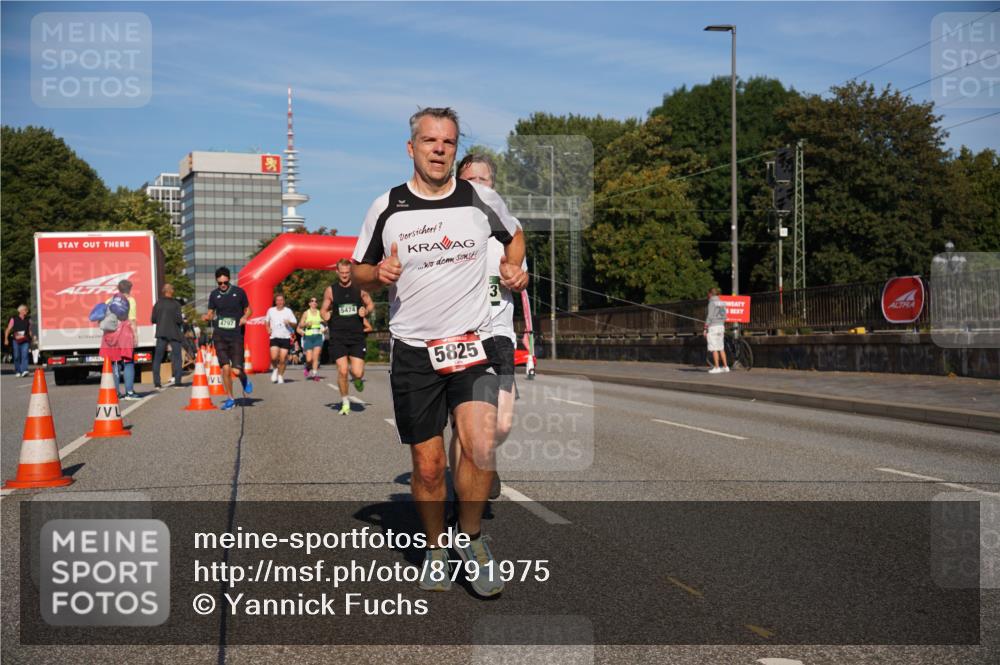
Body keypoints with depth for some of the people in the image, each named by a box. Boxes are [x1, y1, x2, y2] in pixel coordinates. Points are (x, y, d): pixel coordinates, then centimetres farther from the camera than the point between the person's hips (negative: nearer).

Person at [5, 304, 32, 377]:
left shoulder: (28, 320, 13)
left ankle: (24, 371, -24)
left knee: (25, 355, -15)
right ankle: (17, 372, 17)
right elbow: (8, 330, 5)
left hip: (25, 341, 1)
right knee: (17, 356, 4)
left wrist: (31, 340, 17)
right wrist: (6, 339, -3)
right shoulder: (14, 319, 4)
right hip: (16, 341, -1)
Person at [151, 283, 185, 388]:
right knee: (177, 357, 6)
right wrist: (182, 319, 7)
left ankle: (156, 383, 1)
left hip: (161, 333, 3)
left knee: (157, 358, 7)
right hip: (174, 333, -3)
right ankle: (177, 381, -1)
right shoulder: (175, 304, -9)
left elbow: (153, 319, 2)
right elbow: (179, 319, -14)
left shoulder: (158, 303, 1)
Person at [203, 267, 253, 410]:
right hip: (220, 336, 2)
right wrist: (207, 317, -10)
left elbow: (248, 309, 11)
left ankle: (245, 380, 28)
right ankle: (230, 399, 8)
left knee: (236, 370, -9)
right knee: (225, 368, -7)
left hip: (236, 336, -2)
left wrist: (245, 317, -10)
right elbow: (210, 313, 13)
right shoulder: (214, 295, 7)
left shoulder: (239, 292, 2)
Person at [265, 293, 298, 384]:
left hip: (285, 338, -1)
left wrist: (289, 322, -17)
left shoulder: (288, 311, 3)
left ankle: (280, 375, 15)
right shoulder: (271, 311, 8)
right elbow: (267, 321, 24)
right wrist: (268, 329, 6)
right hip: (274, 337, 1)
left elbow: (294, 324, 4)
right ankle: (275, 369, 15)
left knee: (283, 359, -2)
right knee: (274, 357, -15)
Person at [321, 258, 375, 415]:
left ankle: (358, 377, 32)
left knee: (358, 373, -7)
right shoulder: (330, 290, 2)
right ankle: (345, 402, 12)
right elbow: (323, 310, 12)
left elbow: (370, 304, 14)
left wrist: (366, 310, -9)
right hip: (338, 337, 0)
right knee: (342, 371, -8)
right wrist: (325, 316, -11)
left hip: (357, 336, 0)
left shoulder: (359, 288, 2)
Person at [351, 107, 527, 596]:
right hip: (413, 351, 0)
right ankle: (435, 549, 26)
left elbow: (514, 233, 23)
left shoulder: (480, 199, 3)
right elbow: (360, 273, 11)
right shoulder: (386, 208, 1)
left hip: (473, 344, 0)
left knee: (480, 449, -19)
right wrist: (378, 275, -11)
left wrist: (513, 267, 4)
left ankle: (471, 538, 5)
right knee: (427, 465, 3)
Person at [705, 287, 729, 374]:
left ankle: (717, 368, -5)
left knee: (714, 349, -4)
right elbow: (724, 316, 14)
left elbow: (710, 317, -16)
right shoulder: (722, 303, 11)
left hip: (713, 327, -8)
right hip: (721, 326, 8)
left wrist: (705, 329, -13)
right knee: (721, 348, 13)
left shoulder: (712, 303, -12)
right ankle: (725, 366, 12)